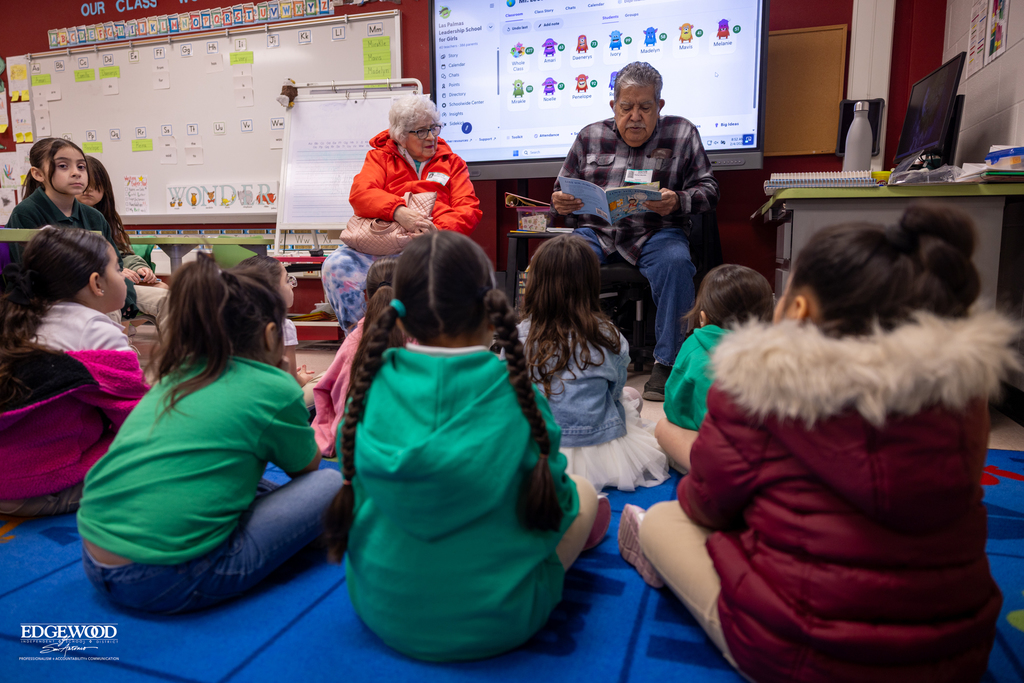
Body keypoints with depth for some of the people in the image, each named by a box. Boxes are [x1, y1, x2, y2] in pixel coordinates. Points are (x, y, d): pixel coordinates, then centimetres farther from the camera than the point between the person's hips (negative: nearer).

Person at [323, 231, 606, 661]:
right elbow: (554, 505, -9)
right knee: (585, 493, 16)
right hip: (494, 622, -4)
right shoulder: (515, 397, -20)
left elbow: (356, 492, 2)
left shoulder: (371, 388, -12)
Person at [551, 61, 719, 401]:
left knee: (675, 261, -35)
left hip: (655, 232, -1)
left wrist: (677, 201, -16)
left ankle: (666, 363, -21)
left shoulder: (682, 134, 9)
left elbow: (708, 189, 6)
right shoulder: (590, 136, 13)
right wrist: (561, 201, -7)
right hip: (596, 231, 2)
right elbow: (563, 188, 18)